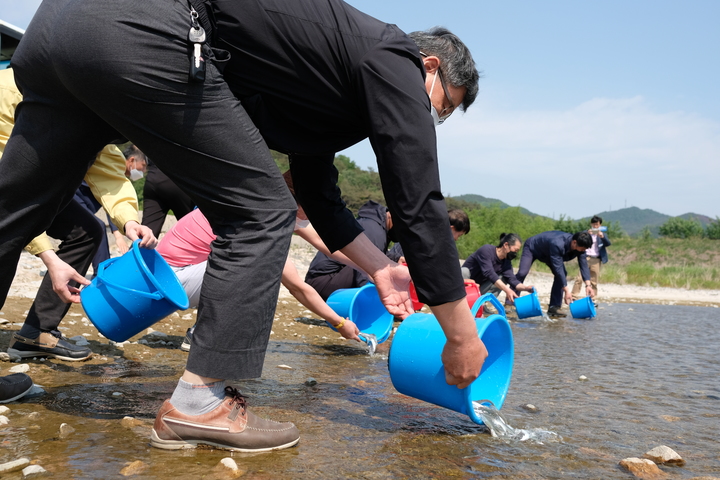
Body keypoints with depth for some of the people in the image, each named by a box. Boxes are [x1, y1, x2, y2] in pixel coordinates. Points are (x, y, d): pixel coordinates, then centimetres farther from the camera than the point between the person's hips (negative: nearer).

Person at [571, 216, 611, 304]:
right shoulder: (586, 232, 13)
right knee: (579, 279, -9)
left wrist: (602, 236, -21)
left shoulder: (603, 234, 15)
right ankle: (574, 298, -7)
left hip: (596, 260, 1)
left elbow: (608, 244, -2)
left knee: (594, 281, 2)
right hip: (585, 258, -1)